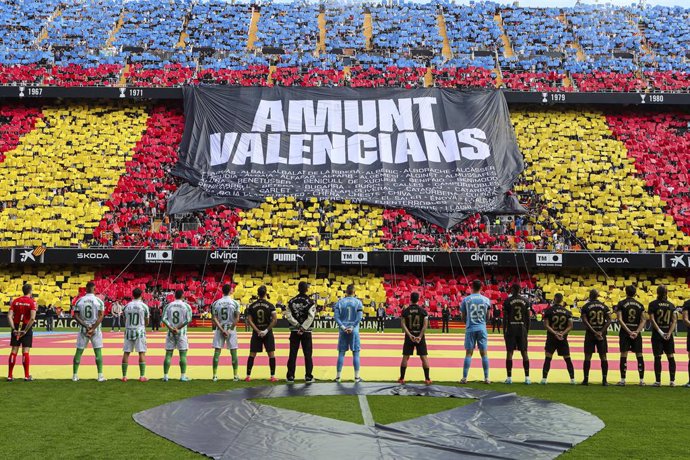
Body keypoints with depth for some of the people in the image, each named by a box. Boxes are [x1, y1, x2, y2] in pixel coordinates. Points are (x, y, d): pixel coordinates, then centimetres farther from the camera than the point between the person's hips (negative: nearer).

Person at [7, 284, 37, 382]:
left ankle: (10, 375, 9)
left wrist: (13, 329, -4)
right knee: (25, 351, 0)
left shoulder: (15, 301, 5)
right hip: (27, 328, -3)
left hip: (16, 327, 3)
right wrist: (25, 330, -13)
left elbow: (9, 316, -4)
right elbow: (32, 318, -19)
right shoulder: (32, 302, -7)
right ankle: (27, 376, 3)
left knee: (14, 351, 7)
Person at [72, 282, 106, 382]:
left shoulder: (79, 301, 1)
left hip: (83, 329, 2)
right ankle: (100, 376, -1)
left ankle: (75, 375, 12)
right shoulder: (99, 301, -5)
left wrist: (86, 326, -9)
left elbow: (76, 316, -5)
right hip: (96, 329, -2)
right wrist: (93, 328, -16)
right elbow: (101, 317, -14)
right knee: (98, 351, 2)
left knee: (79, 351, 9)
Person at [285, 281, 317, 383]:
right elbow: (310, 317, -15)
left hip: (294, 331, 2)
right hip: (306, 332, -2)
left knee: (292, 354, 6)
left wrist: (297, 325, -8)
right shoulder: (311, 302, -6)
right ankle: (308, 377, 6)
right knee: (308, 355, 5)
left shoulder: (291, 301, 3)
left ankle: (290, 376, 8)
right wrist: (303, 328, -15)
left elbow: (288, 315, -5)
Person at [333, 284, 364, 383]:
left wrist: (343, 327, -9)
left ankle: (338, 376, 10)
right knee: (356, 353, 4)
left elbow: (336, 316, -5)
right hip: (354, 331, -2)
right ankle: (357, 377, 6)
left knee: (341, 353, 7)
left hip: (343, 331, 2)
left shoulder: (340, 302, 2)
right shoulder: (358, 302, -1)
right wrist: (352, 327, -10)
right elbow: (359, 318, -10)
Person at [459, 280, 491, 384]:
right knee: (484, 353, 6)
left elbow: (463, 316, 4)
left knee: (469, 353, 2)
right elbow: (487, 317, 8)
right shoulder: (486, 300, 2)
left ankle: (464, 378, 0)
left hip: (470, 329, -1)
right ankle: (486, 378, 7)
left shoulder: (466, 299, -2)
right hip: (482, 328, 1)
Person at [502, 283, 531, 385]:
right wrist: (527, 331, 13)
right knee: (524, 352, 5)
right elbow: (528, 318, 5)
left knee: (509, 352, 1)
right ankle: (527, 378, 4)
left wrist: (504, 331, 0)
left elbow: (505, 318, -5)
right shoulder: (525, 301, 5)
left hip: (511, 328, -2)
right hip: (522, 328, 2)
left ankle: (509, 378, 0)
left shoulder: (507, 301, -3)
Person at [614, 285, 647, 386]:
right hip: (637, 332, 2)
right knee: (639, 355, 8)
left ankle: (622, 380, 0)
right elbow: (643, 320, -1)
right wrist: (637, 331, -9)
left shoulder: (621, 303, -1)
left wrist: (628, 331, -14)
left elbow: (620, 320, -11)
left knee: (623, 355, -1)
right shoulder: (640, 305, 8)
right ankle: (642, 380, 9)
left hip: (625, 332, -2)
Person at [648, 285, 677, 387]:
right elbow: (674, 321, -1)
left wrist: (660, 332, -13)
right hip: (668, 333, 2)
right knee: (670, 356, 8)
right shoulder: (671, 305, 6)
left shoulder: (653, 304, -4)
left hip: (657, 333, -2)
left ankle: (658, 381, 1)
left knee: (657, 357, 0)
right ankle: (672, 381, 8)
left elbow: (652, 319, -12)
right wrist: (669, 333, -6)